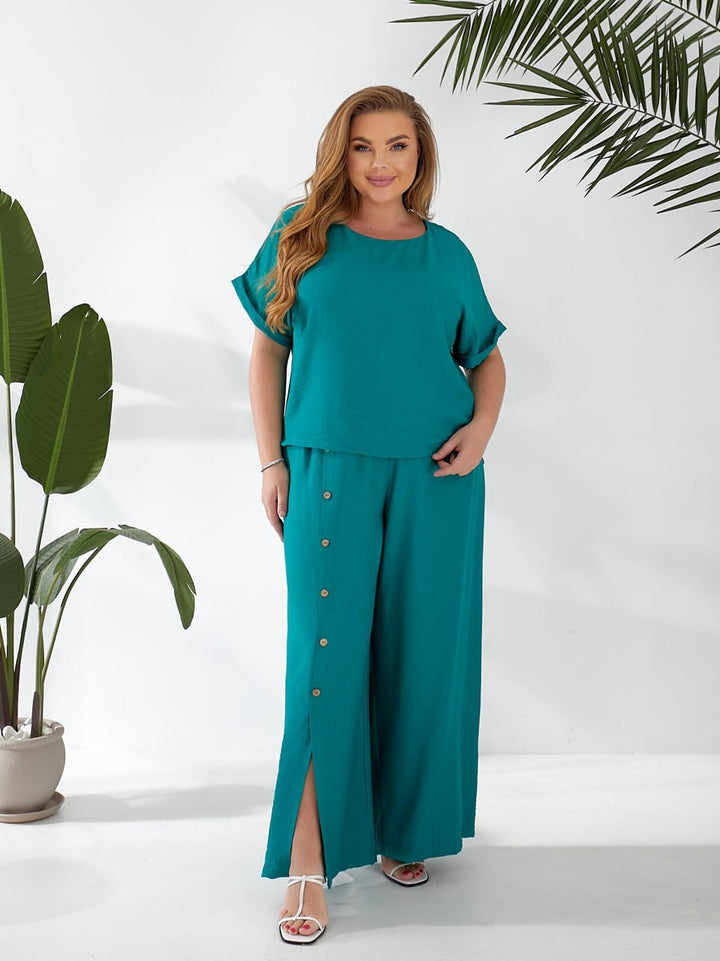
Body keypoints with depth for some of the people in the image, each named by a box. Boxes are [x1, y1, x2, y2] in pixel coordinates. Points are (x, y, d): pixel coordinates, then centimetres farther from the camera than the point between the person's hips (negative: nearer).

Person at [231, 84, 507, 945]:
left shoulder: (446, 253, 9)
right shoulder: (301, 235, 6)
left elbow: (487, 357, 17)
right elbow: (267, 351, 7)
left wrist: (482, 424, -3)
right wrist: (271, 462, -1)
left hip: (435, 477, 2)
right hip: (330, 471, -2)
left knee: (421, 653, 7)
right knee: (327, 650, -5)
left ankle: (403, 828, 26)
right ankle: (308, 864, 2)